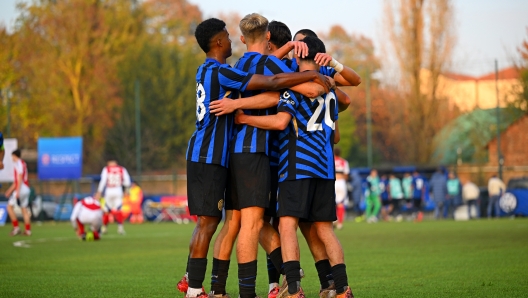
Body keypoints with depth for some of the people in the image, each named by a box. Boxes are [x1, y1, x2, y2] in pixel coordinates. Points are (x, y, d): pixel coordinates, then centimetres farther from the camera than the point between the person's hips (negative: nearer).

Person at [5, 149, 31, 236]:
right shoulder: (23, 163, 18)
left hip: (21, 189, -9)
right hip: (26, 189, 9)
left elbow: (20, 179, -17)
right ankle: (28, 230, 6)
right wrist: (10, 190, 30)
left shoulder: (18, 164, -10)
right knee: (24, 209, 8)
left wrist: (17, 191, -20)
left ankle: (16, 227, -9)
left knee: (10, 207, -5)